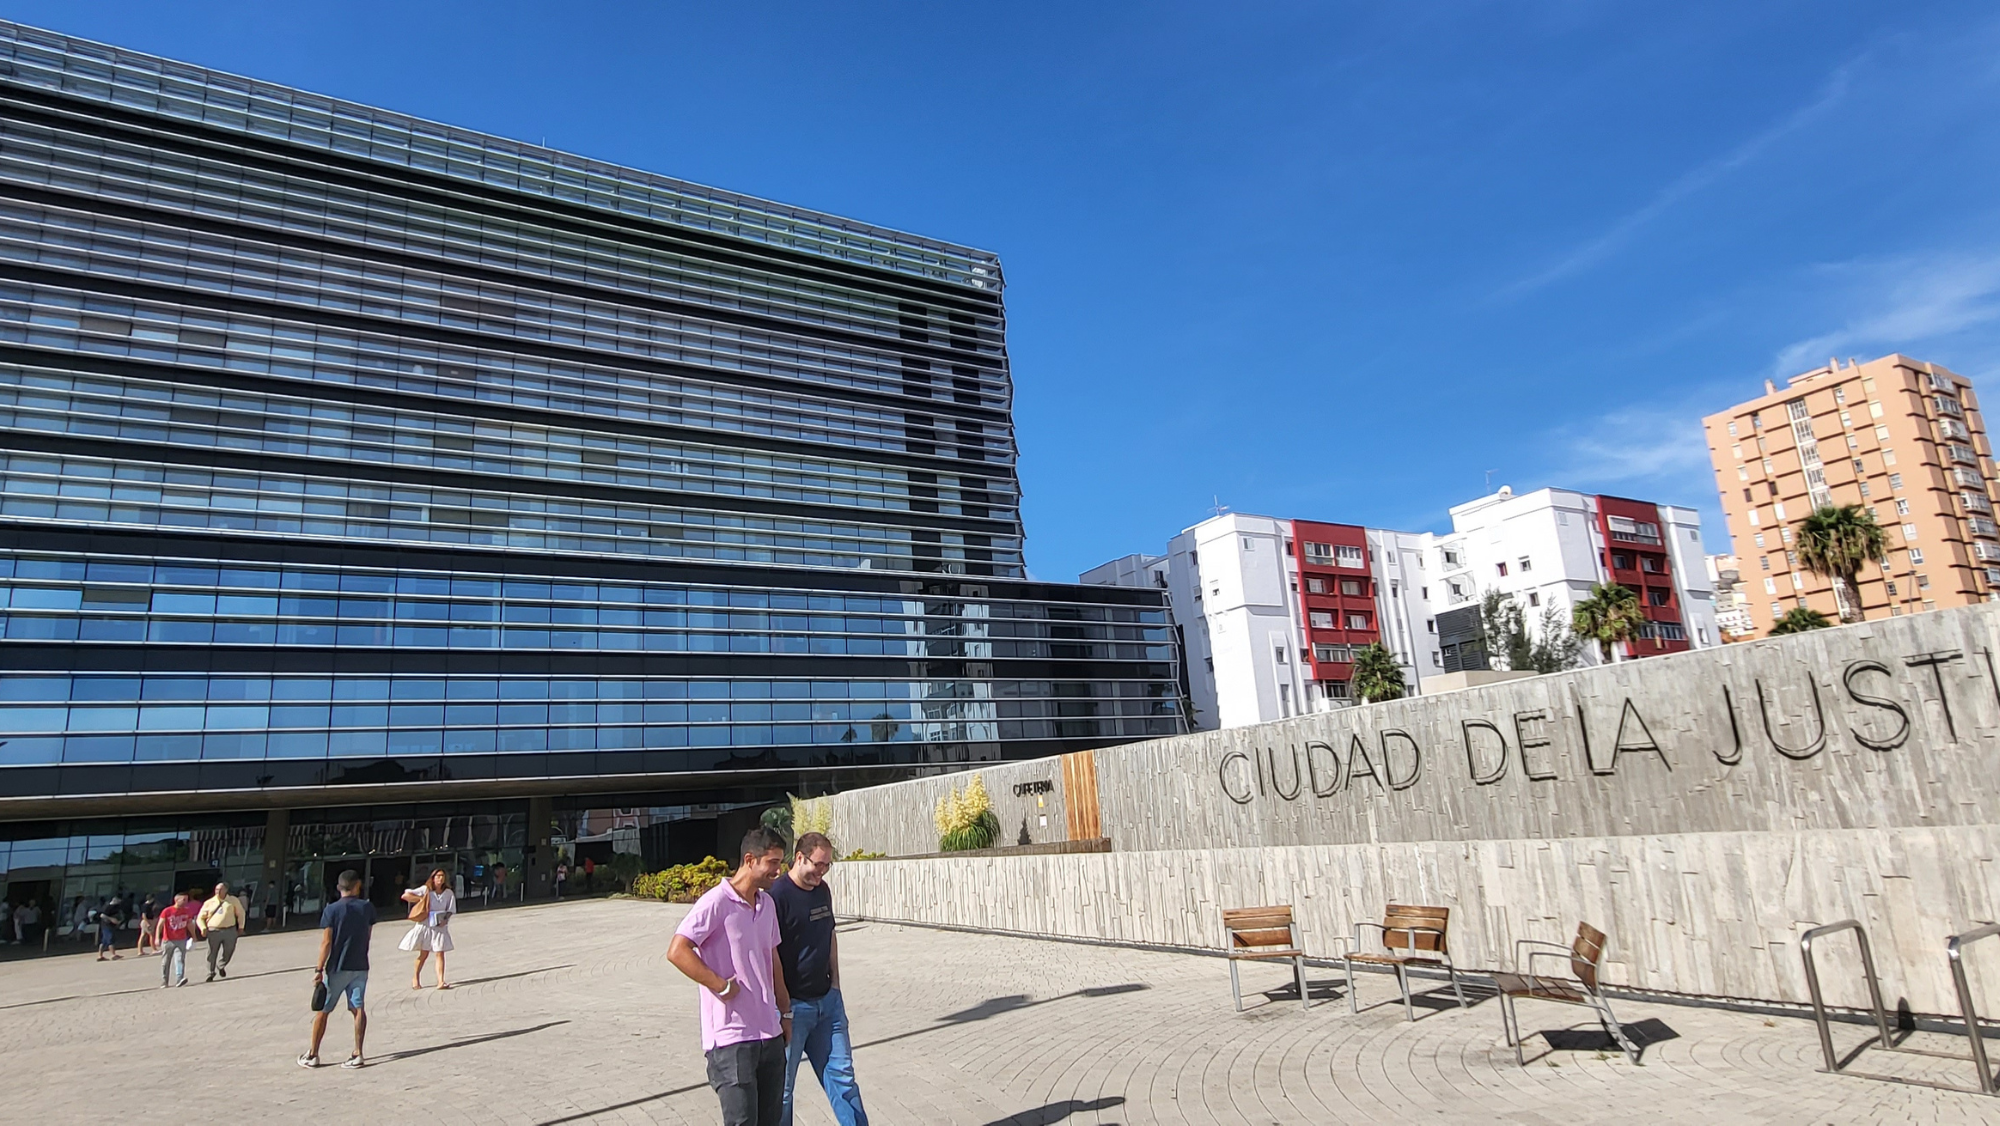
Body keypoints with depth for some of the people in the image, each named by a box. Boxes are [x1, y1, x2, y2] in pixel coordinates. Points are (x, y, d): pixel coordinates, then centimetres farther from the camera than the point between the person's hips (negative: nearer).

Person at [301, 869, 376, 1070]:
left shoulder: (331, 910, -9)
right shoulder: (367, 907, 1)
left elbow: (326, 942, -13)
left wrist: (319, 969, -9)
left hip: (337, 968, -2)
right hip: (360, 967, 3)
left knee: (322, 1010, 11)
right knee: (358, 1009, 5)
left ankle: (312, 1055, 18)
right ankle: (358, 1054, 2)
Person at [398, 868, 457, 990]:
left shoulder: (448, 893, -1)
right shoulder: (425, 890, -6)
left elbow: (450, 911, 2)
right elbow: (405, 896, -10)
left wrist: (445, 920, -17)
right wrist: (420, 899, -14)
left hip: (440, 926, 1)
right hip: (425, 925, -1)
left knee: (440, 953, -6)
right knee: (424, 954, 9)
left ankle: (440, 981, -9)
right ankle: (416, 978, 32)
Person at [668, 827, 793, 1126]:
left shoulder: (767, 903, 11)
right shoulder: (716, 903, -13)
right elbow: (677, 952, -20)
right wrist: (721, 986, -18)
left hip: (770, 1033, 8)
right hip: (731, 1036, -7)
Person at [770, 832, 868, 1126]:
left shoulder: (823, 890, 7)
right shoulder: (778, 895, -18)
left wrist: (834, 982, 13)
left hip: (827, 1000, 7)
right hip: (793, 1004, -7)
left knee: (841, 1072, 13)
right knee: (782, 1082, 6)